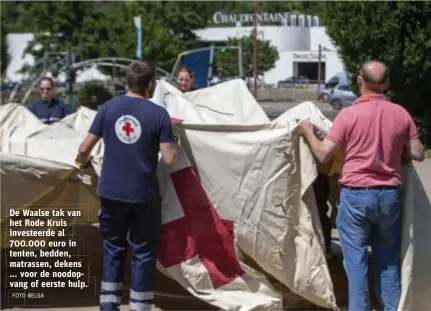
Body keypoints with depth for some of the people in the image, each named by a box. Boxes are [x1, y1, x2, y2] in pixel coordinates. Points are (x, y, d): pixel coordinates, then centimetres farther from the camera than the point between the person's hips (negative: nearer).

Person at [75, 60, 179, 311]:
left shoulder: (108, 108, -1)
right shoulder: (159, 114, -9)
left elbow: (85, 148, 2)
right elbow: (170, 159, -12)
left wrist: (82, 161, 24)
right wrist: (174, 143, 10)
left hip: (111, 192, 3)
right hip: (144, 195, -3)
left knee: (113, 247, 18)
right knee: (143, 252, 9)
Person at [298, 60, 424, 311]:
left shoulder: (349, 114, -11)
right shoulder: (401, 114, -1)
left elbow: (323, 154, -9)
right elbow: (417, 154, 3)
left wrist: (309, 133, 8)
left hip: (356, 195, -3)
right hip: (389, 195, 3)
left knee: (356, 259, 4)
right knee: (388, 260, 15)